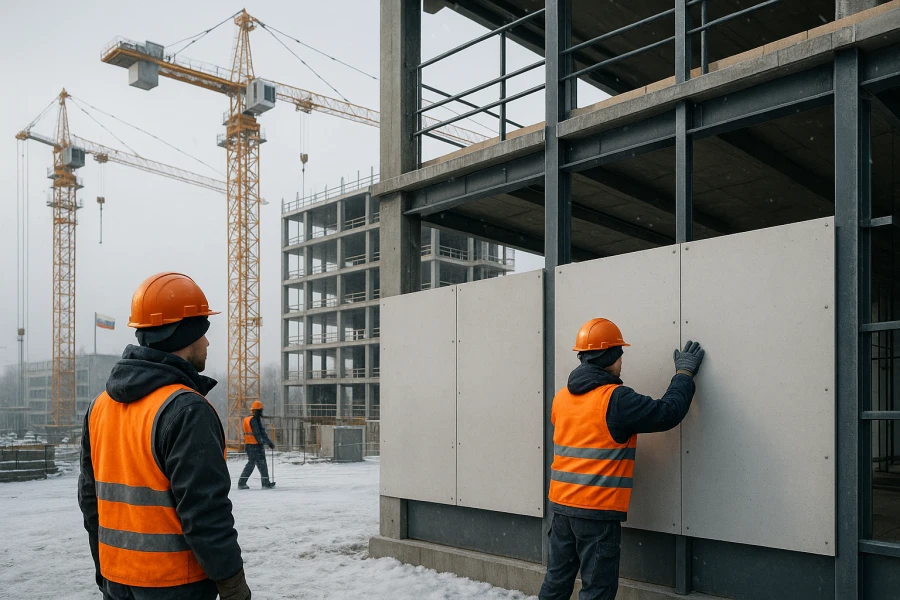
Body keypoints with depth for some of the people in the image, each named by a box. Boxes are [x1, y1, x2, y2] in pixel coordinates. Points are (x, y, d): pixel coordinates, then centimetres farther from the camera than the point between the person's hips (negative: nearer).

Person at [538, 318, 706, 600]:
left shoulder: (561, 397, 6)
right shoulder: (616, 400, -16)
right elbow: (668, 413, -11)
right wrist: (684, 373, 4)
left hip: (561, 505, 7)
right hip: (598, 512, -7)